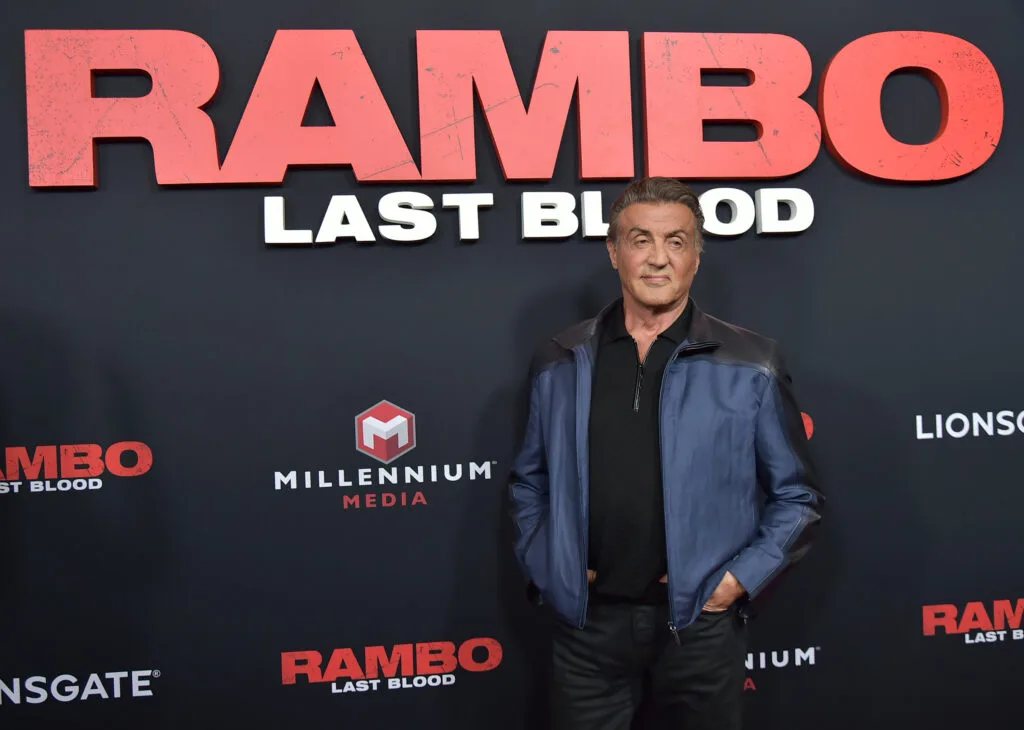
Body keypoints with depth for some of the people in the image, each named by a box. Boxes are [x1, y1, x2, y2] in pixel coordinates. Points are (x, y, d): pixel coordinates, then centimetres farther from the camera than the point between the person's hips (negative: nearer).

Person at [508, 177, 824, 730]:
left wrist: (741, 578, -6)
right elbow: (529, 482, 15)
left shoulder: (750, 367, -1)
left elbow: (797, 496, 3)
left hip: (700, 623, -1)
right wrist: (542, 564, 3)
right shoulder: (559, 364, 5)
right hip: (587, 621, 2)